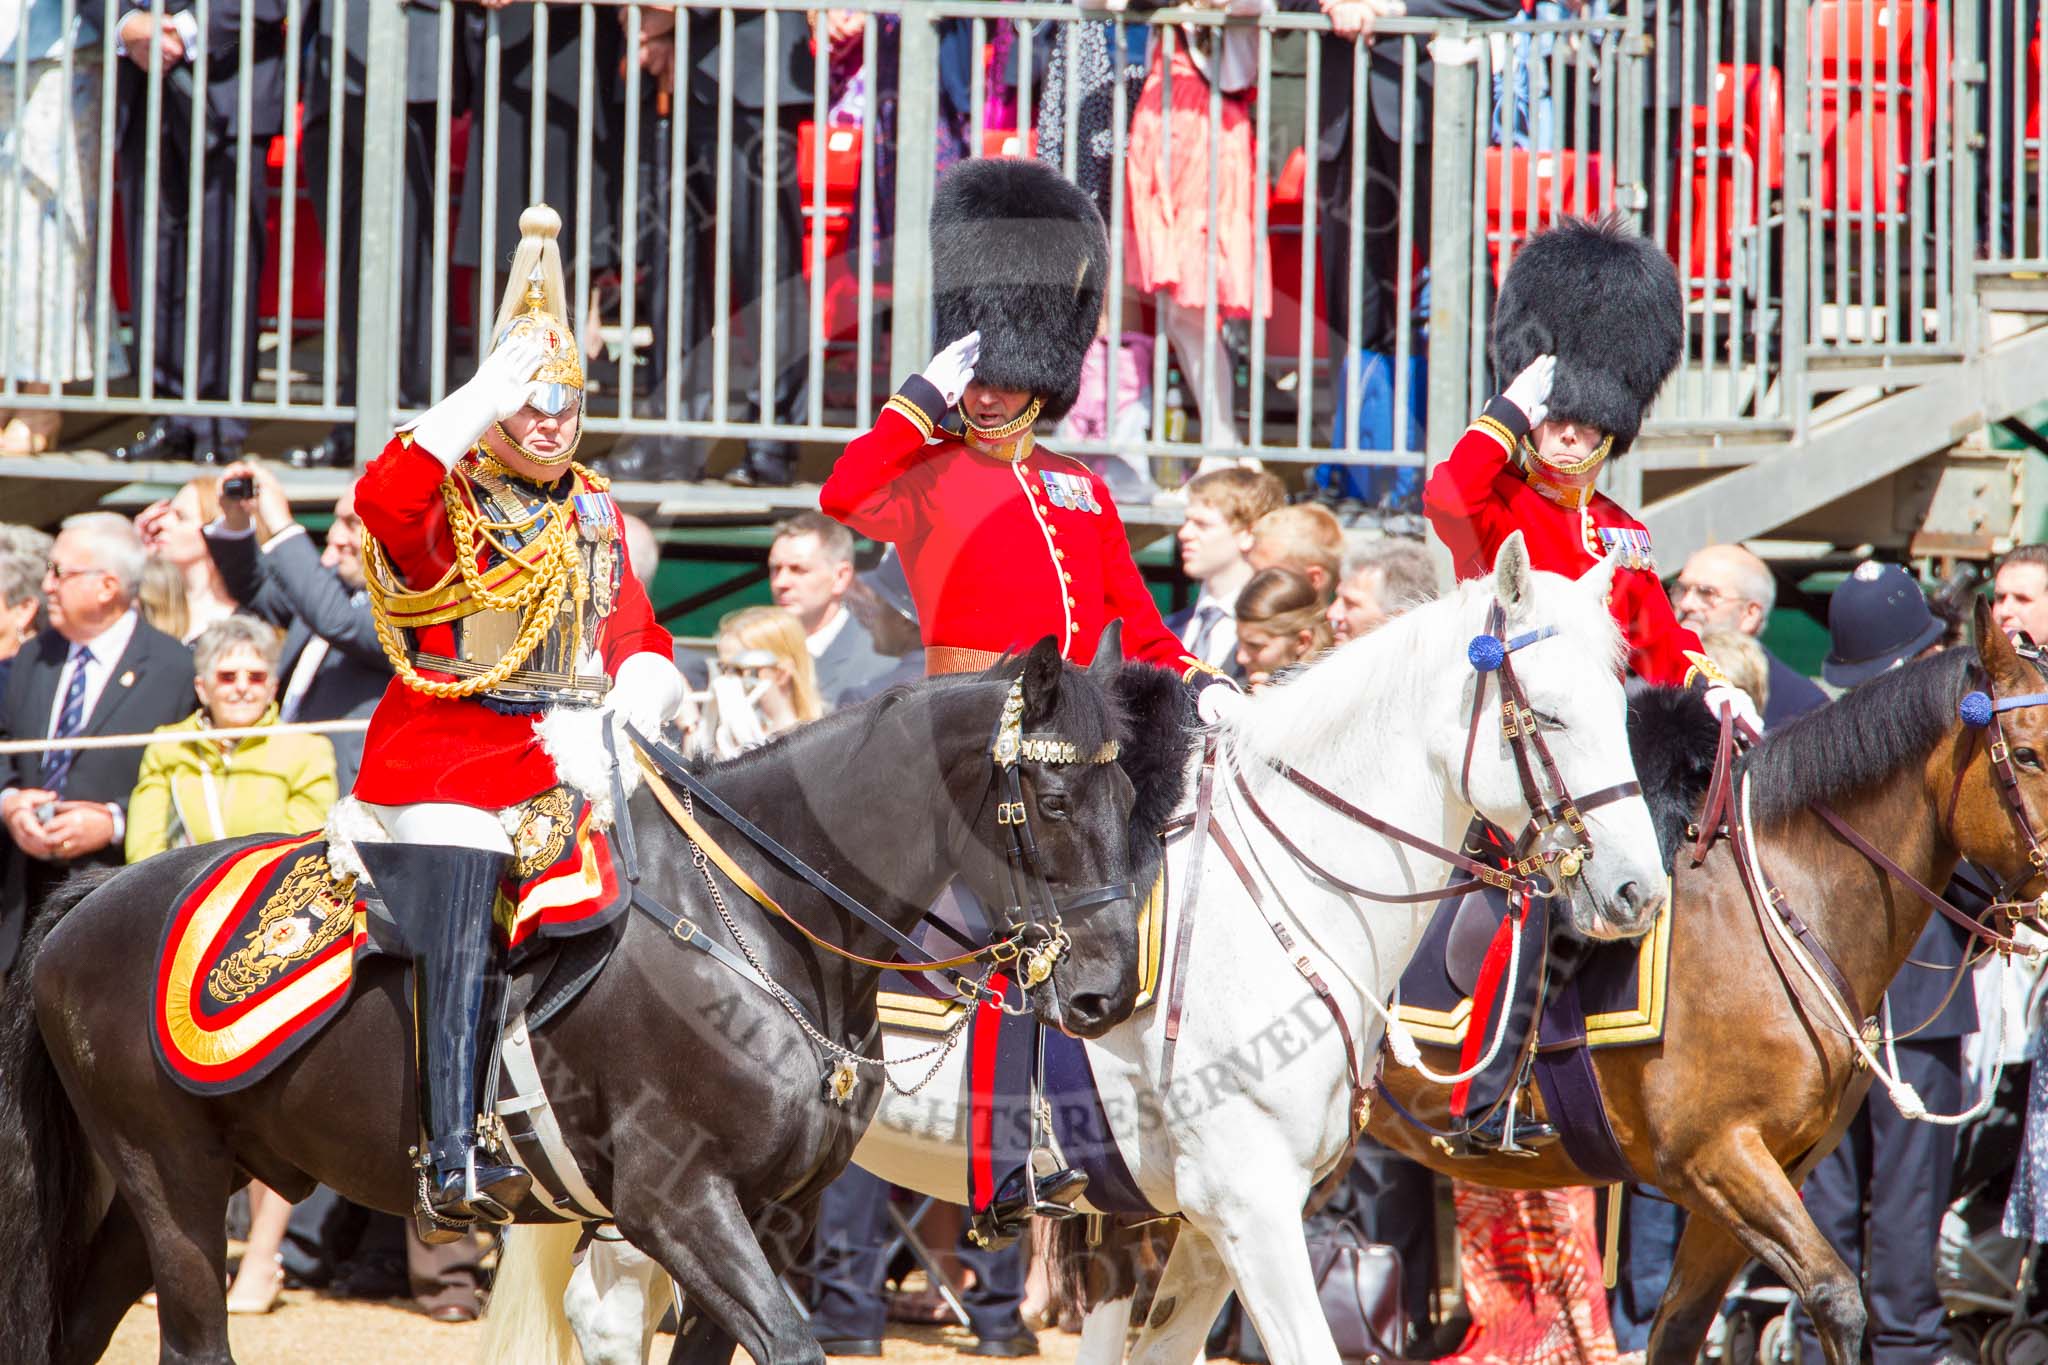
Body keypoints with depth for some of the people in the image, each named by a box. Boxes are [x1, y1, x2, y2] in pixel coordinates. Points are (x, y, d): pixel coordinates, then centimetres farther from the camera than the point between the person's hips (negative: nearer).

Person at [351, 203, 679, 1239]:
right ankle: (453, 1167, -21)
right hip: (451, 754, -6)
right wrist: (495, 385, -27)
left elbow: (636, 635, 20)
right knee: (463, 953, -16)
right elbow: (384, 499, -27)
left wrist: (635, 699, -4)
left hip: (566, 753, 6)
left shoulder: (594, 515, 17)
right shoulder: (445, 509, -3)